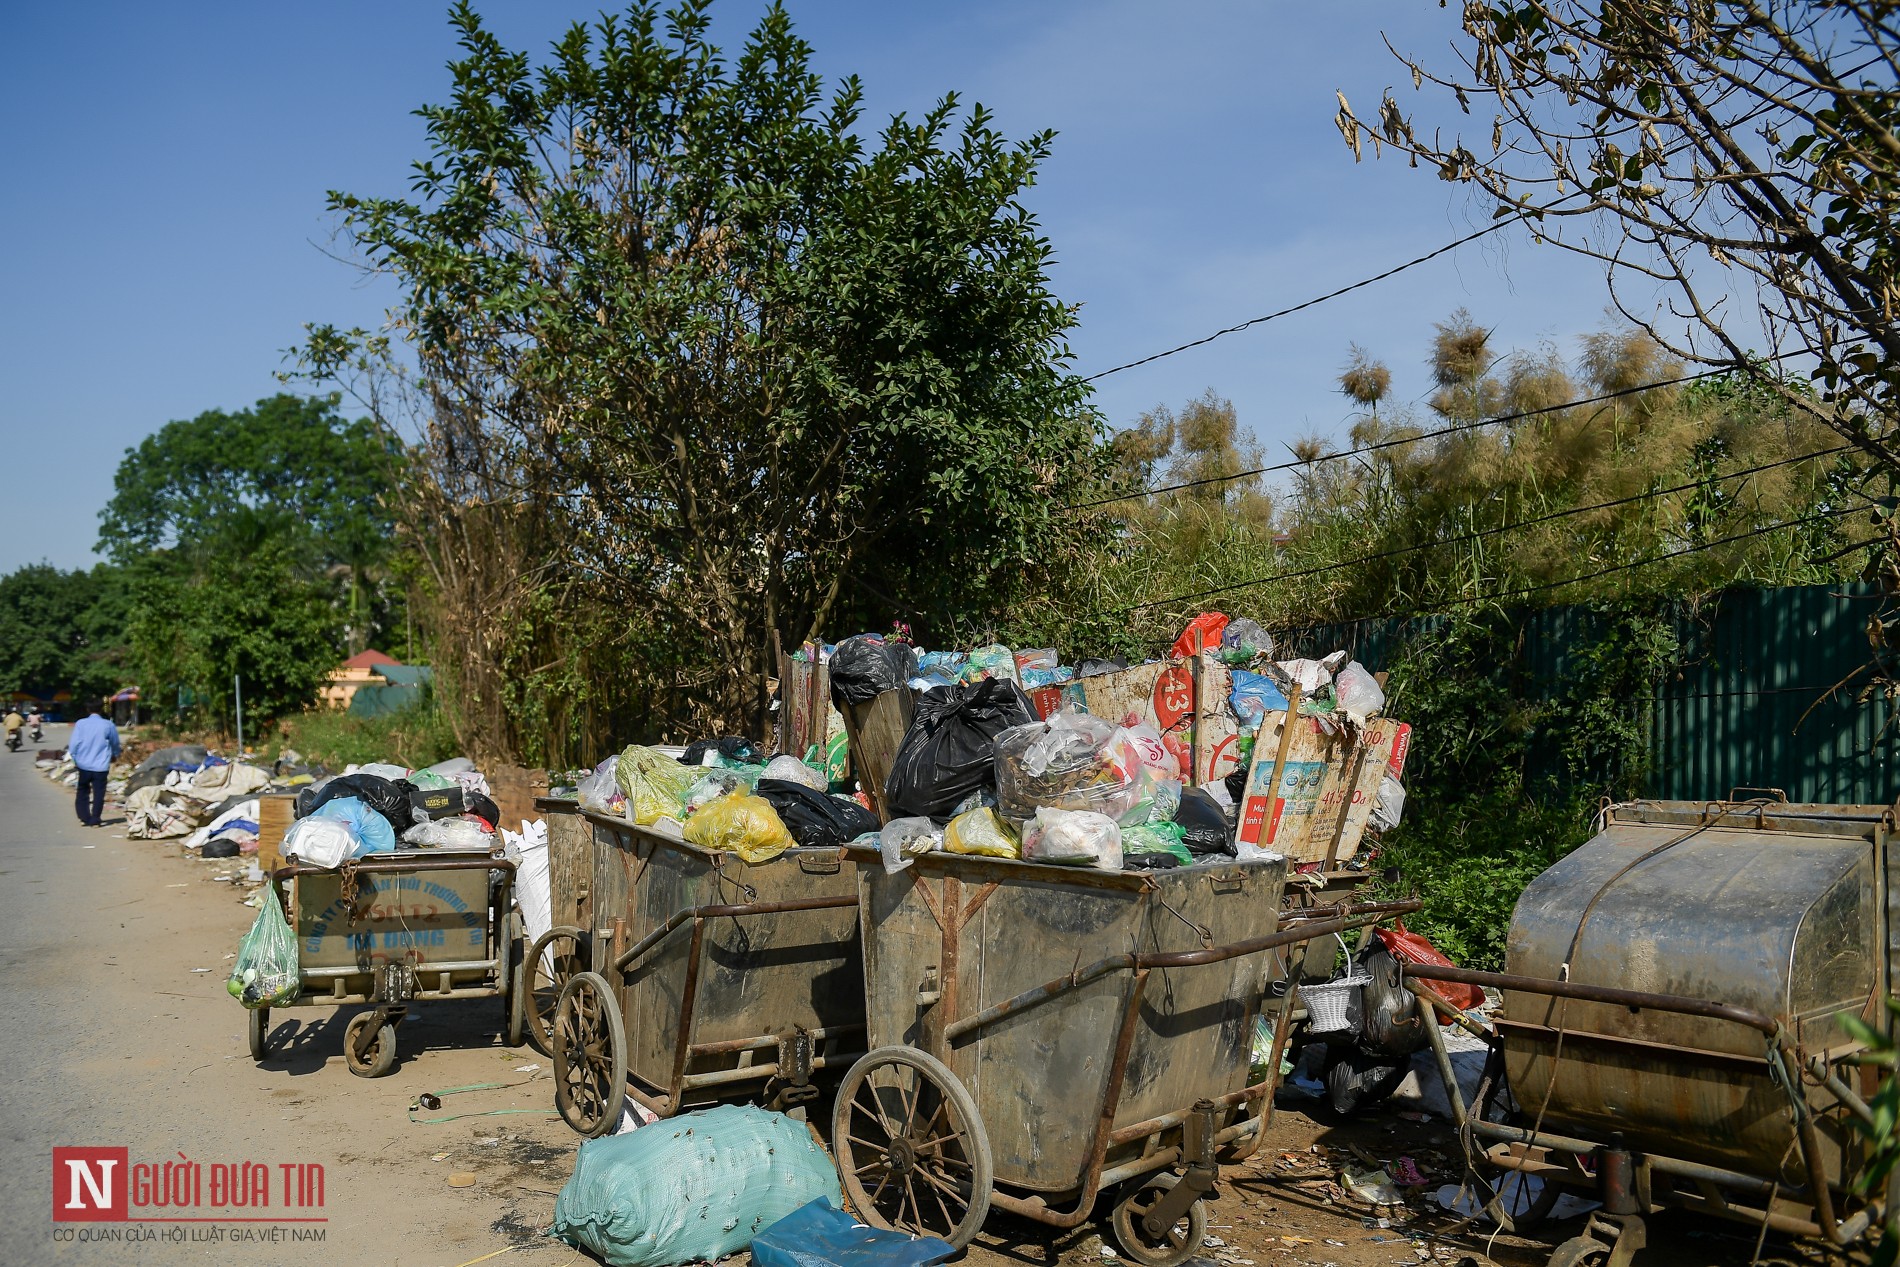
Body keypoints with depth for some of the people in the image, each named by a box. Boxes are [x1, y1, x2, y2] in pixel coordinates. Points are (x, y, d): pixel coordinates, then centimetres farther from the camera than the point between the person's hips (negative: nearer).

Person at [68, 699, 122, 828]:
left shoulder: (80, 724, -5)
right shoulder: (108, 725, -4)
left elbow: (73, 744, -5)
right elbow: (116, 744, 11)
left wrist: (75, 758, 13)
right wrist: (115, 756, 31)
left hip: (84, 765, 1)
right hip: (101, 766, -1)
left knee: (82, 791, 17)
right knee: (98, 793, 5)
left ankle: (84, 817, 15)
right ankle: (94, 820, 6)